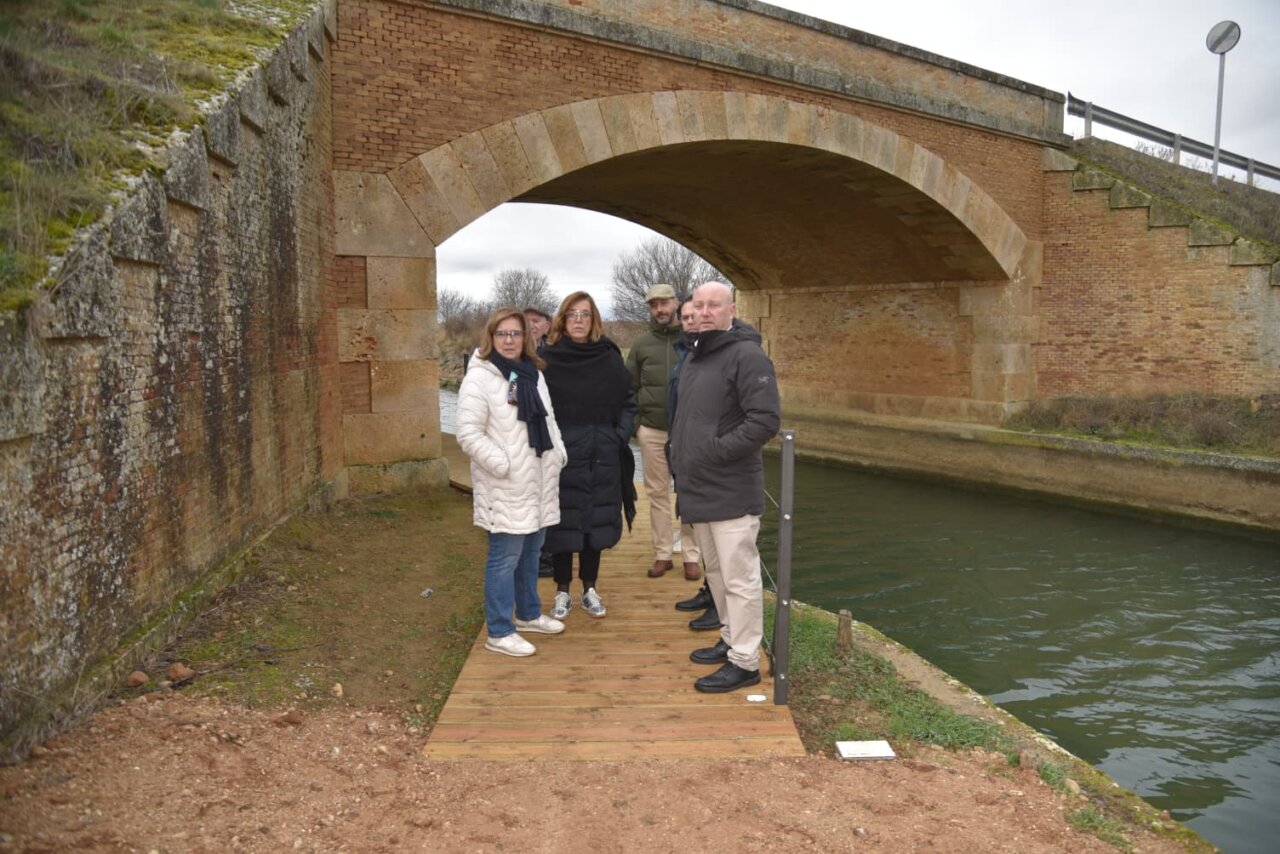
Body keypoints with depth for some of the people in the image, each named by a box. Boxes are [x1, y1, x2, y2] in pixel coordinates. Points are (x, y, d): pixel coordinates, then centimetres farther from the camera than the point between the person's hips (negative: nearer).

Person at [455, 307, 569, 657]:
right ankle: (499, 632, 7)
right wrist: (503, 465, -22)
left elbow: (548, 419, 21)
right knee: (505, 557, -4)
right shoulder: (479, 377, -13)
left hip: (538, 480, 8)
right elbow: (469, 434, -17)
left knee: (530, 550, 19)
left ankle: (528, 614, 35)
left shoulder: (533, 373, 12)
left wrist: (559, 453, 8)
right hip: (505, 486, -8)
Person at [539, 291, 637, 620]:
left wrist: (620, 436, -2)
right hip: (560, 456, -2)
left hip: (602, 458, 2)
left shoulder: (610, 357, 3)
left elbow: (629, 402, 9)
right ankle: (562, 592, 19)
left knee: (596, 522, 10)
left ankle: (590, 589, 24)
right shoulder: (547, 358, -4)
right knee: (563, 524, 4)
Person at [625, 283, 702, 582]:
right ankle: (662, 554, 17)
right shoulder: (641, 344, 7)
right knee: (657, 493, 8)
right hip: (652, 431, 2)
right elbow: (629, 388, 10)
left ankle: (691, 555, 12)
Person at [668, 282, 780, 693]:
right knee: (716, 572, 20)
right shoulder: (693, 357, 15)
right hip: (698, 489, 9)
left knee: (739, 578, -1)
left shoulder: (746, 355, -14)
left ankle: (744, 662, 9)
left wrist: (715, 451, -20)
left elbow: (765, 420, -22)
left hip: (731, 492, -9)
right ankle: (732, 640, 34)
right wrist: (681, 458, 12)